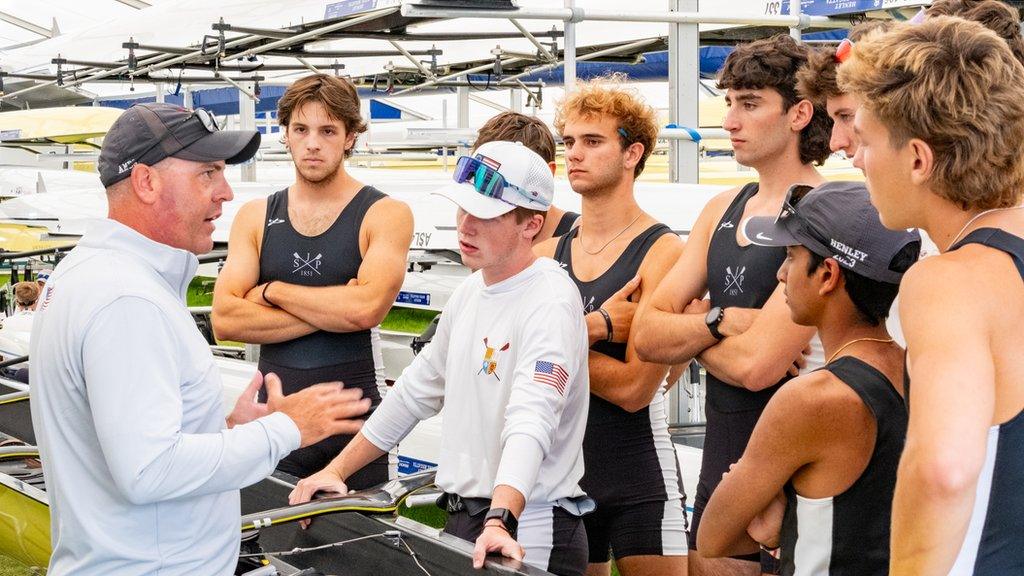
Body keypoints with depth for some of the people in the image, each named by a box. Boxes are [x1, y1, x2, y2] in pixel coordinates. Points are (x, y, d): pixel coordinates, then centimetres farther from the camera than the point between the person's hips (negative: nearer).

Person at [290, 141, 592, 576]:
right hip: (462, 521, 8)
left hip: (527, 536, -8)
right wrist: (337, 470, 16)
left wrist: (499, 523, -42)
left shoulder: (550, 303, -17)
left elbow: (529, 423, -30)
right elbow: (417, 390, 18)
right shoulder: (471, 291, 10)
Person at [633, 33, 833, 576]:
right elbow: (646, 337, 1)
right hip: (720, 465, 7)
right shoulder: (721, 210, 7)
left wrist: (687, 328, -7)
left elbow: (756, 365, -25)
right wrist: (721, 320, -16)